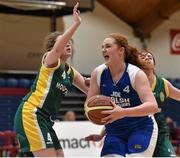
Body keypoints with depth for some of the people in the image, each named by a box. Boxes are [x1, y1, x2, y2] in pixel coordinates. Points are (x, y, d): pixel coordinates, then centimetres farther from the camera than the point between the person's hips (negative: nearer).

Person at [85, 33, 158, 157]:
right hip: (115, 132, 4)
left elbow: (153, 106, -26)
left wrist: (123, 112, -40)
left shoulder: (136, 74, -16)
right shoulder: (98, 73, -4)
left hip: (141, 129, -4)